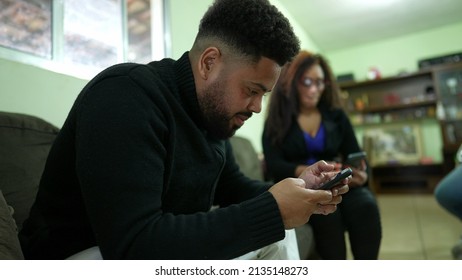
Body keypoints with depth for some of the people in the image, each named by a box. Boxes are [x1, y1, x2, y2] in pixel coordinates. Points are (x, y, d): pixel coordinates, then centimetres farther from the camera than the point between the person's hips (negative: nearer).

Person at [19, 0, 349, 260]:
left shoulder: (214, 110, -3)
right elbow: (134, 247, -34)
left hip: (169, 244, 7)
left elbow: (232, 187, 6)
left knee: (274, 235, 4)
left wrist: (295, 191, -11)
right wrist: (271, 210, -30)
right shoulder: (124, 95, -27)